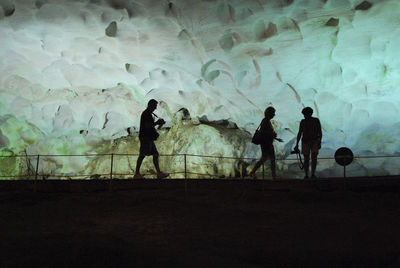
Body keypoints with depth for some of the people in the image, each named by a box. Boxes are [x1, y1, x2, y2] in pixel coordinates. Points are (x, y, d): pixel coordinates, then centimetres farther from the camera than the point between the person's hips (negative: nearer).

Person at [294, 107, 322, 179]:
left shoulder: (316, 120, -1)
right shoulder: (303, 122, 3)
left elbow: (320, 132, 1)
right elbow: (299, 133, 6)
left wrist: (319, 142, -7)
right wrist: (297, 144, 3)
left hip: (315, 141, -1)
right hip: (305, 142, 1)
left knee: (314, 158, -9)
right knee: (306, 159, -1)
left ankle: (313, 174, 0)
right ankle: (306, 175, 6)